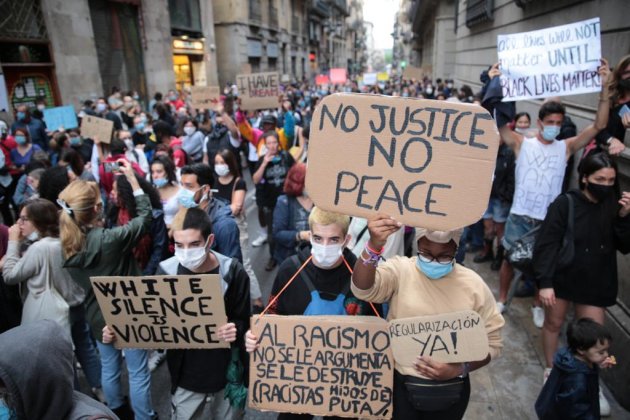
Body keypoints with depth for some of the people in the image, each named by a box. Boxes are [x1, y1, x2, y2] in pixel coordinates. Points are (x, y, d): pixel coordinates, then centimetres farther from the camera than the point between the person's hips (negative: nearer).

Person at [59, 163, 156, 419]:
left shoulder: (69, 245, -9)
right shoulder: (110, 239, -30)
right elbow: (145, 216, -19)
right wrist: (133, 179, -13)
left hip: (98, 316, 7)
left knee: (109, 368, 25)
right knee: (138, 372, 11)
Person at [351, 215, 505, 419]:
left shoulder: (474, 285, -8)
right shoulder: (400, 270, -12)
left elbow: (492, 342, 0)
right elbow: (362, 289, -31)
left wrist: (459, 369, -17)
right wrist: (374, 245, -47)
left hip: (450, 390, 2)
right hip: (400, 384, -2)